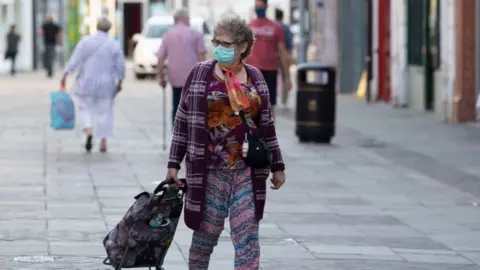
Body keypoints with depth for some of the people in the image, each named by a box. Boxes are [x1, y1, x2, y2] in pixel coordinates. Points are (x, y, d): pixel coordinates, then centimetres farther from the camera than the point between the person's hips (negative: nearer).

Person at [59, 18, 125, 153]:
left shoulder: (85, 41, -4)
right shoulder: (115, 45, -2)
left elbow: (74, 60, -9)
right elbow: (120, 67, -1)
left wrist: (65, 76, -8)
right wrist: (119, 82, 10)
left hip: (87, 83, -1)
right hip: (106, 86, 1)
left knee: (85, 108, 14)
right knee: (105, 112, 11)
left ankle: (89, 131, -10)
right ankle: (103, 142, 9)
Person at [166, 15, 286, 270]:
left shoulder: (255, 77, 7)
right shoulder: (201, 74, -1)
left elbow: (266, 125, 13)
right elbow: (183, 121, 1)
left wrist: (277, 166, 12)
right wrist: (174, 163, -3)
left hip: (247, 169, 2)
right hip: (211, 169, -2)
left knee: (248, 235, -3)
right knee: (206, 232, 6)